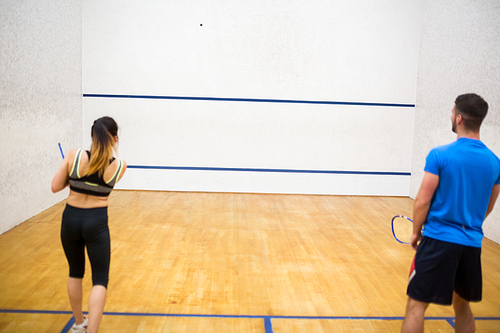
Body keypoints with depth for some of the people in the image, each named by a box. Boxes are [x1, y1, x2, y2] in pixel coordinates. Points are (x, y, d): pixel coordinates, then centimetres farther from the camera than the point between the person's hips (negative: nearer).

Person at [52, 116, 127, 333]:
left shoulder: (74, 156, -10)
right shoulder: (120, 166, -9)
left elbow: (55, 187, -4)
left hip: (70, 219, 3)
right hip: (97, 222, -2)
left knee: (75, 272, 22)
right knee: (100, 280, 6)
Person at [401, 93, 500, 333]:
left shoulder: (440, 155, -12)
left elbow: (423, 201, -11)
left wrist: (416, 232, 4)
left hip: (438, 240, -6)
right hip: (472, 244, 6)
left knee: (416, 305, 0)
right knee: (462, 305, 22)